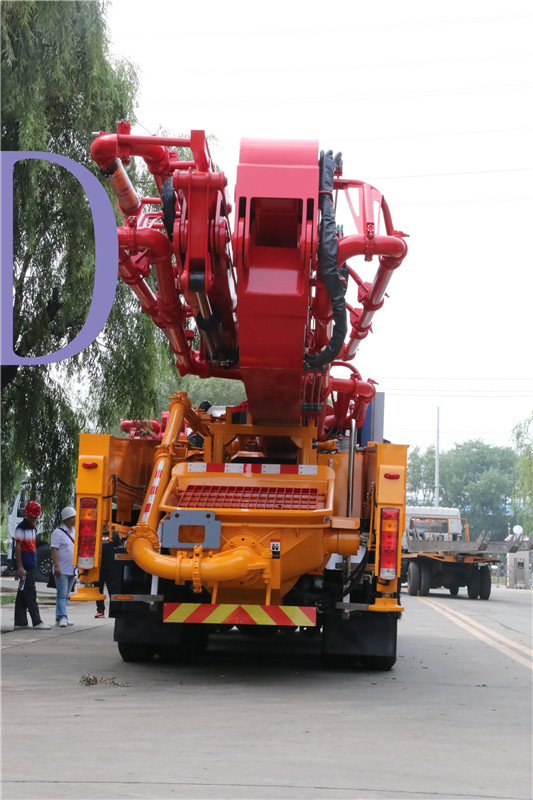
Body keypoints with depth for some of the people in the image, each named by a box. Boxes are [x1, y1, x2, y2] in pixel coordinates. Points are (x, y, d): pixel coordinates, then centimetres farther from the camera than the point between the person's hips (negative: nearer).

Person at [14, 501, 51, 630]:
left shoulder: (32, 528, 18)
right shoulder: (21, 528, -10)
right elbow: (17, 547, -14)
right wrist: (20, 566, -18)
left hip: (31, 566, 9)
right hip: (25, 566, -9)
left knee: (22, 594, 9)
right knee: (30, 594, -9)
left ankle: (20, 623, 11)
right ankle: (37, 622, -9)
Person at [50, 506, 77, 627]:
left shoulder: (75, 532, 16)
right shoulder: (58, 532, -8)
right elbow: (54, 550, -14)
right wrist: (56, 566, -22)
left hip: (72, 570, 8)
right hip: (62, 570, -8)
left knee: (66, 595, 10)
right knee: (61, 594, -12)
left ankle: (60, 617, 14)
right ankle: (62, 617, -17)